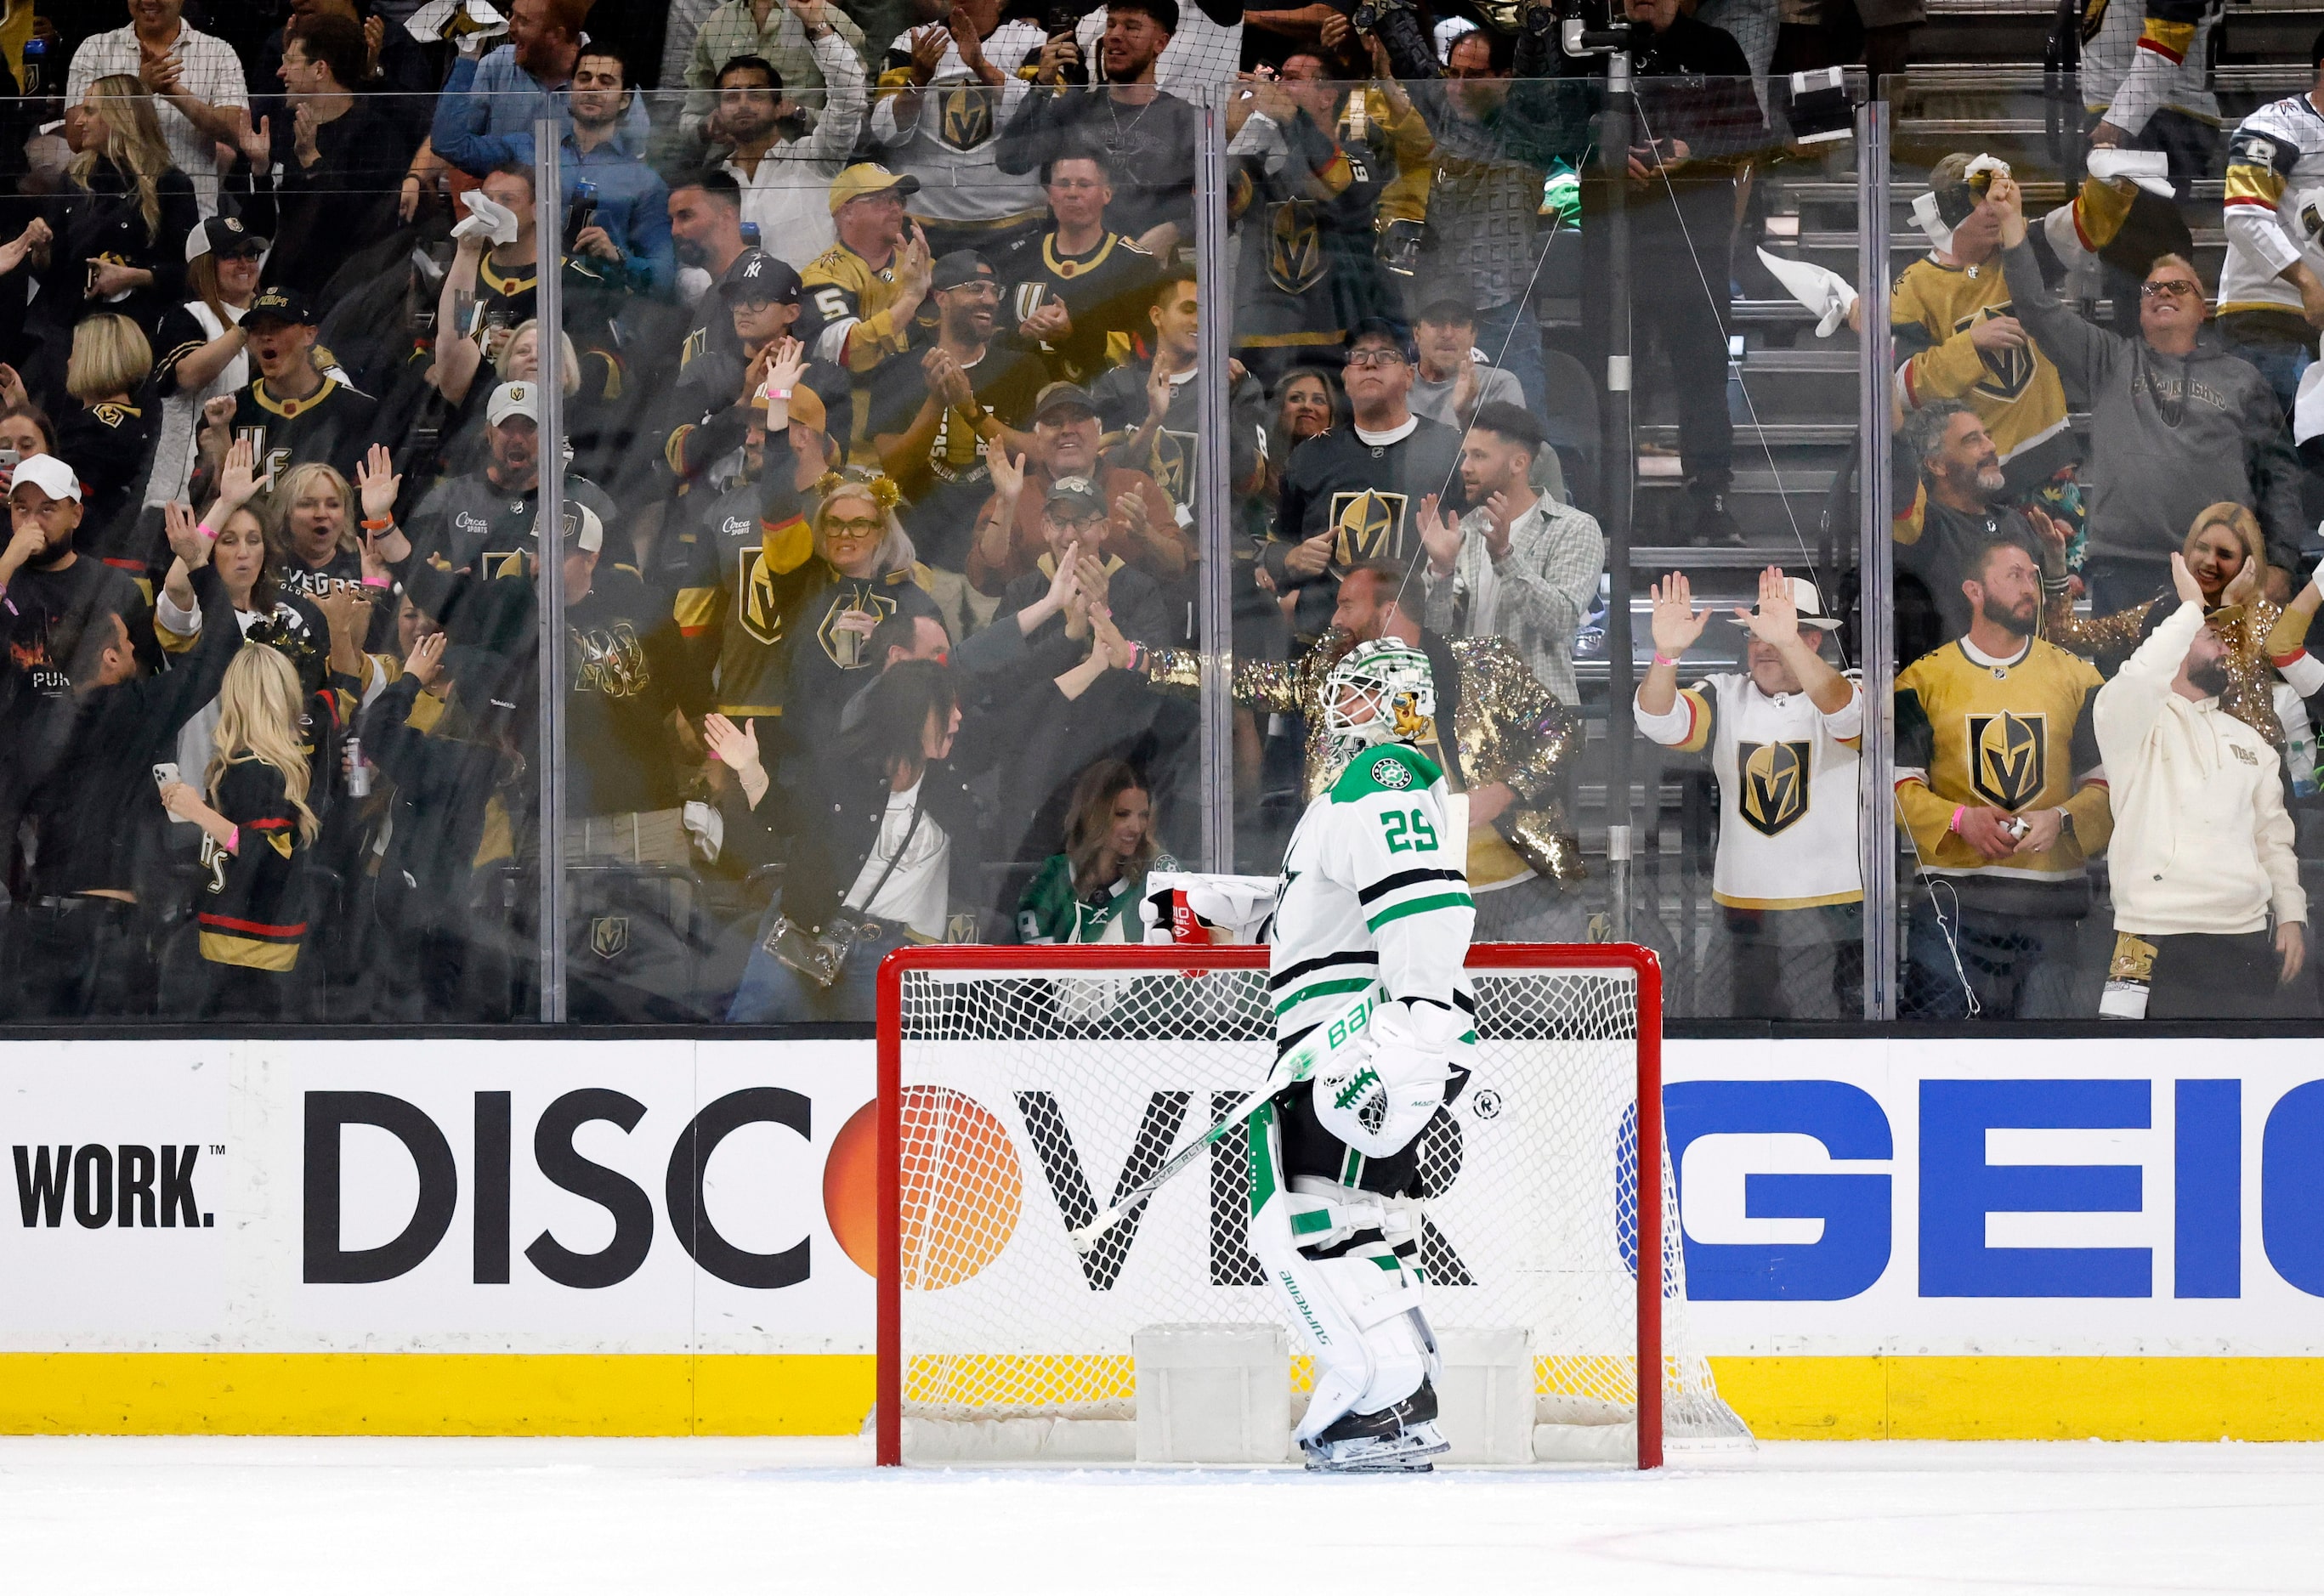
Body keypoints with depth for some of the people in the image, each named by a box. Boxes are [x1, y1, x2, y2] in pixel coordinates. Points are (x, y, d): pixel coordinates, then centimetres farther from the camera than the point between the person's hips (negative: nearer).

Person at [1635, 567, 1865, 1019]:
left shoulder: (1845, 689, -2)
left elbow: (1843, 710, -27)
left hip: (1831, 910, -4)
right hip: (1743, 909, 4)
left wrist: (1788, 643, -43)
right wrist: (1667, 653, -31)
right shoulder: (1725, 697, 7)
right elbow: (1659, 722, -10)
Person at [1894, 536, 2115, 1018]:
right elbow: (1897, 784, 2)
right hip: (1955, 897, -1)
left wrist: (2062, 819, -10)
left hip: (2055, 897, 1)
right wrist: (1961, 819, -15)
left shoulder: (2076, 677, 13)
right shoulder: (1923, 681, 8)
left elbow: (2108, 784, 10)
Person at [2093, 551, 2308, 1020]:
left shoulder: (2251, 743, 22)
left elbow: (2273, 838, 22)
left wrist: (2291, 916, 9)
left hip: (2248, 942, 6)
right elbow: (2139, 679, -21)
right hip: (2158, 942, -6)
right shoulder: (2135, 723, 3)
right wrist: (2192, 606, -10)